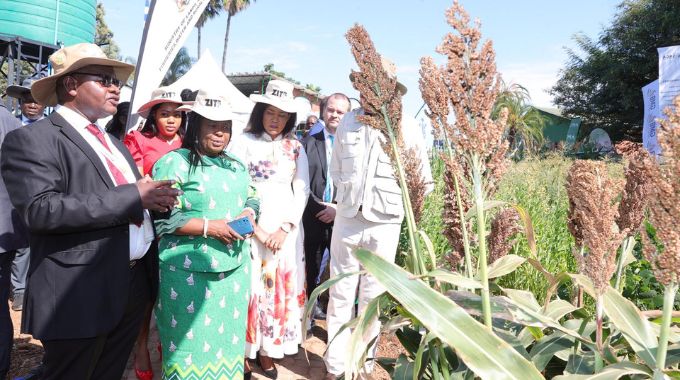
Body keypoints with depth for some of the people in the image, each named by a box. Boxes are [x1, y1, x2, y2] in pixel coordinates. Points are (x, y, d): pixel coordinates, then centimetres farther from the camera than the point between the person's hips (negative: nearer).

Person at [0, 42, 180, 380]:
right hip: (81, 294, -7)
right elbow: (40, 209, -24)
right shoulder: (31, 140, -9)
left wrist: (154, 199, -2)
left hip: (134, 286, 8)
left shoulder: (114, 143, 17)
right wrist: (131, 197, -23)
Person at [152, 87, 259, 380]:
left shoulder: (236, 165, 12)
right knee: (192, 344, 4)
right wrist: (209, 227, -19)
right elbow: (161, 218, -13)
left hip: (235, 267, 6)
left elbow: (252, 198, 21)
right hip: (190, 271, -6)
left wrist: (249, 213, -2)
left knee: (228, 339, 16)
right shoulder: (173, 163, -8)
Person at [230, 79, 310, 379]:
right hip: (250, 227, -3)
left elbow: (302, 190, 4)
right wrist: (256, 229, -12)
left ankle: (267, 347, 21)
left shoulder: (295, 148, 7)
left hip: (286, 227, 3)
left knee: (280, 287, 6)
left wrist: (285, 228, -7)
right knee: (249, 286, 0)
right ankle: (241, 349, 17)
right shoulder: (244, 142, -1)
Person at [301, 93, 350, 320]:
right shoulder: (309, 142, 6)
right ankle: (309, 308, 30)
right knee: (310, 268, 13)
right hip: (313, 218, 2)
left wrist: (339, 210, -12)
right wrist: (319, 207, -10)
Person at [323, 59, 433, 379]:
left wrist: (395, 204, 2)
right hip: (347, 220, 2)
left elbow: (425, 182, 3)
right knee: (340, 295, 8)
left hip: (384, 225, -2)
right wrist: (347, 198, 11)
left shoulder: (407, 127, -5)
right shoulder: (349, 120, 3)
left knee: (372, 298, 9)